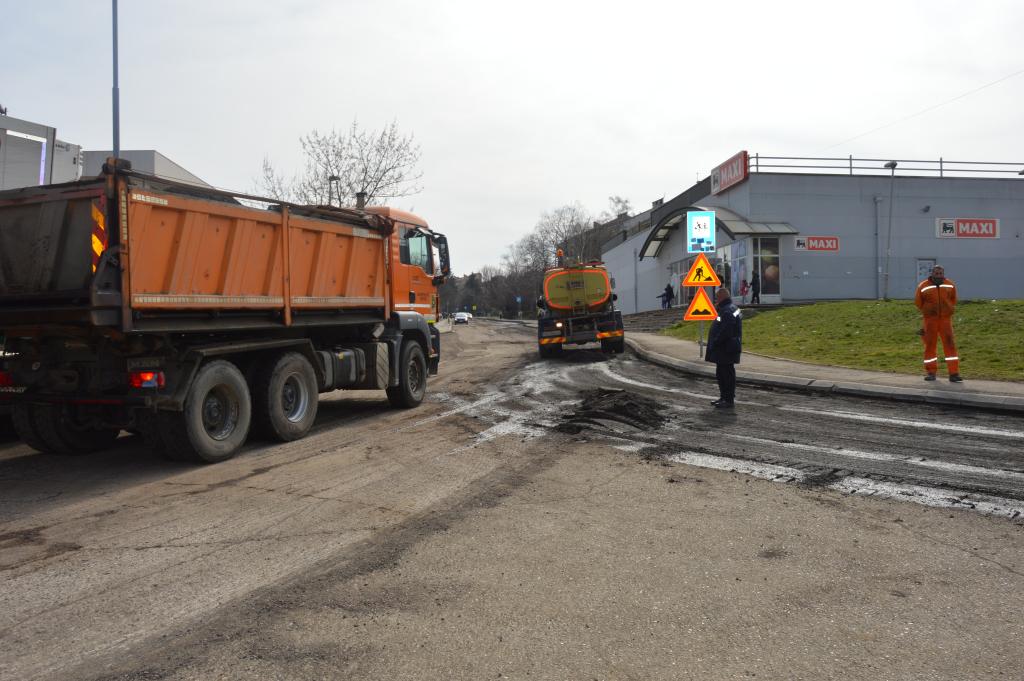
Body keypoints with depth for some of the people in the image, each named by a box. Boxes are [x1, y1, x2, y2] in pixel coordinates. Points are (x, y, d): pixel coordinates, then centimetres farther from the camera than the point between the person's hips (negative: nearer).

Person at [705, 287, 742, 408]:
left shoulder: (727, 311, -19)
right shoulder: (728, 309, 17)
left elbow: (725, 332, -25)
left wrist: (714, 344, -19)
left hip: (726, 351, -11)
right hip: (723, 350, 11)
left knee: (727, 374, -5)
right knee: (721, 374, 17)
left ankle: (729, 400, 0)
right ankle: (724, 397, 26)